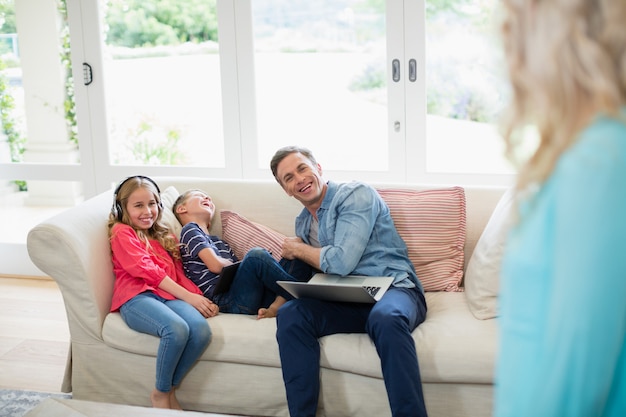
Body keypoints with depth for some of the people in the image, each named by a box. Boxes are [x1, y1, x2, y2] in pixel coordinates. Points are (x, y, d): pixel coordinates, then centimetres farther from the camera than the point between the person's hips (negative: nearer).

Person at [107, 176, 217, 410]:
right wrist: (188, 297, -12)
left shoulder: (164, 237, 30)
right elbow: (146, 270, -5)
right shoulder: (122, 232, 9)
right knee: (177, 329, -35)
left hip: (168, 296, 6)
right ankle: (161, 393, -12)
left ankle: (170, 389, -10)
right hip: (137, 297, -5)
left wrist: (199, 297, -2)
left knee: (201, 328, -28)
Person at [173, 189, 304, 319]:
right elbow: (215, 265, -5)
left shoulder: (219, 242, 34)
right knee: (256, 255, -29)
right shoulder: (190, 229, 10)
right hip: (226, 301, -8)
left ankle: (276, 306, -25)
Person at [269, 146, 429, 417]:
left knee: (385, 319, -40)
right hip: (345, 303, 6)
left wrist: (298, 249, 1)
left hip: (393, 289, -5)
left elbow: (341, 262, -16)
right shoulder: (302, 223, 20)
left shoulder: (355, 195, -4)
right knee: (289, 314, -22)